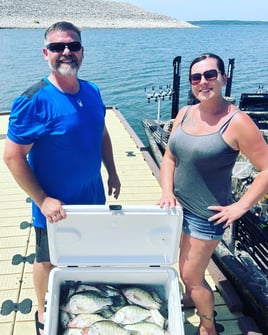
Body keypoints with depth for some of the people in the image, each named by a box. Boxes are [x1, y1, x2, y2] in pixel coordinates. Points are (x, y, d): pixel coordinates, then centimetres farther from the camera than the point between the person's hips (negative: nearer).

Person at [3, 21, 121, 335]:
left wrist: (112, 173, 10)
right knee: (48, 260, 16)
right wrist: (42, 200, -21)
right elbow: (13, 156, -20)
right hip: (54, 205, -5)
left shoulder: (92, 92, -3)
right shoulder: (34, 101, -23)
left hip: (93, 197, 6)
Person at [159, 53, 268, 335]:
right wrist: (167, 192, -8)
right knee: (187, 267, 24)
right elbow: (169, 157, 5)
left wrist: (240, 206, -18)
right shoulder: (185, 113, -1)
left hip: (207, 214, -6)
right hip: (179, 206, 6)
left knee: (190, 275, 7)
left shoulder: (236, 122, -19)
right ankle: (189, 298, 55)